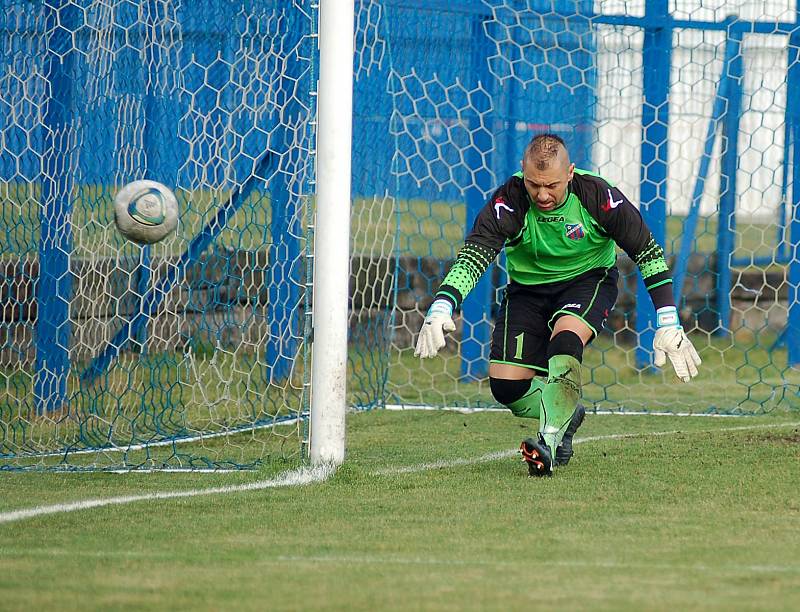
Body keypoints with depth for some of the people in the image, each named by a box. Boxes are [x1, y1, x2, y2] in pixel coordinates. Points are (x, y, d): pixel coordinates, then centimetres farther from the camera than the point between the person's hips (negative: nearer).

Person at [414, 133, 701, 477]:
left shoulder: (597, 196, -23)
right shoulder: (510, 202, -24)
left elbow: (648, 252, -15)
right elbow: (473, 255, -32)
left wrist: (668, 324, -18)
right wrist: (440, 308, -49)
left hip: (589, 280, -2)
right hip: (527, 289, 2)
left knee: (564, 342, -34)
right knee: (506, 386, -11)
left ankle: (548, 442, -33)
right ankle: (566, 414, 19)